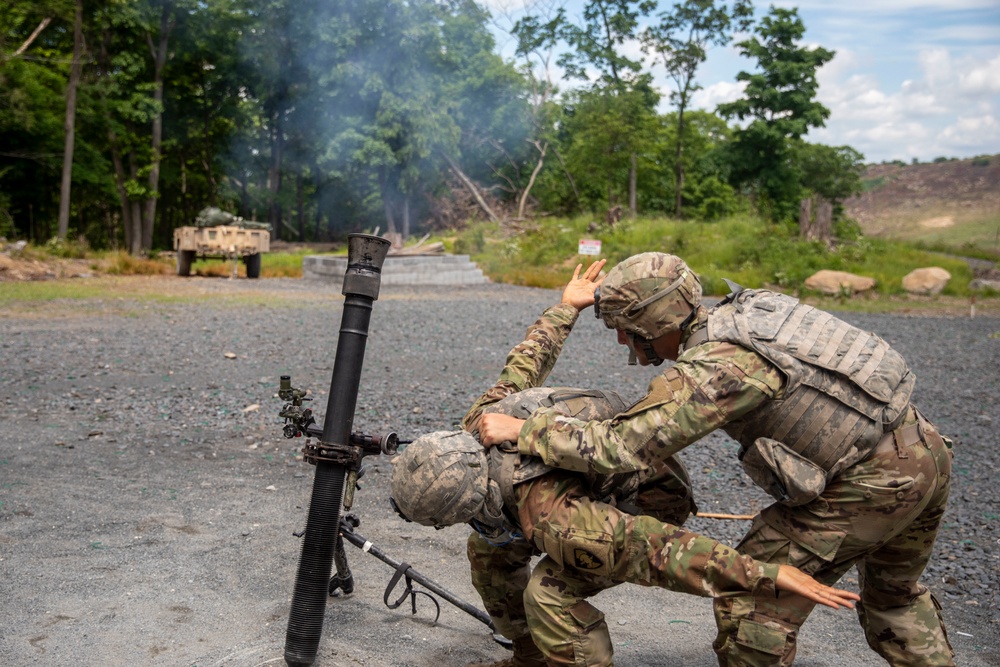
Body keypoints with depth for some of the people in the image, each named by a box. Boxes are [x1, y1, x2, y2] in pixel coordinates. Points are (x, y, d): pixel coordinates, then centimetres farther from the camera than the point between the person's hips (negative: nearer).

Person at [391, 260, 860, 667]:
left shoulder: (550, 520, -42)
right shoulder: (481, 424, -21)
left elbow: (658, 546, -43)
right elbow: (525, 365, -5)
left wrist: (774, 576, -42)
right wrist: (566, 308, 12)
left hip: (650, 498, -8)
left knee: (550, 592, -27)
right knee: (488, 551, 8)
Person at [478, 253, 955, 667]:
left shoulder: (712, 368, -23)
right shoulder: (743, 309, 3)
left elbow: (619, 448, -25)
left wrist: (520, 430, -16)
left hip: (871, 486, -9)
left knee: (752, 599, 3)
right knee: (893, 592, 32)